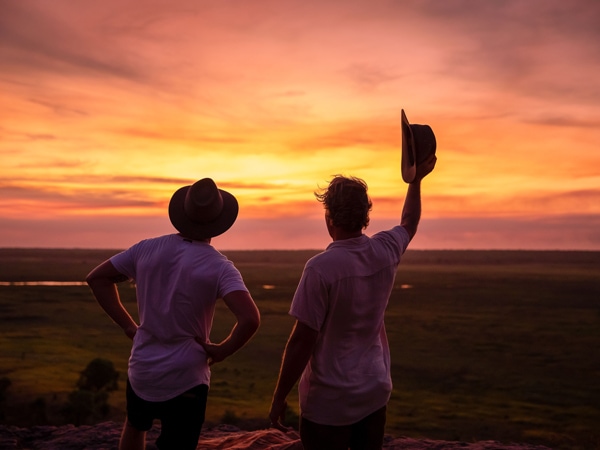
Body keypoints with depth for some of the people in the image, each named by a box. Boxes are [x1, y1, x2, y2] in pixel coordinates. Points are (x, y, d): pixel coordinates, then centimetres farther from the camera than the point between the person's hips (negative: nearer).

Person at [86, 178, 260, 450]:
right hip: (185, 379, -4)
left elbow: (97, 278, 5)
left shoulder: (147, 249, -4)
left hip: (141, 370, 4)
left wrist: (128, 326, 5)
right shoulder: (219, 267, -17)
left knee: (135, 426, 32)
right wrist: (222, 351, -12)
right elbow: (250, 319, -30)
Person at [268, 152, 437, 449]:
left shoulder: (321, 267, -21)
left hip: (329, 402, -6)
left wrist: (279, 397, -9)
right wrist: (416, 180, 33)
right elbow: (409, 225, 21)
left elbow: (302, 340, -19)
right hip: (375, 393, 6)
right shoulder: (385, 252, -3)